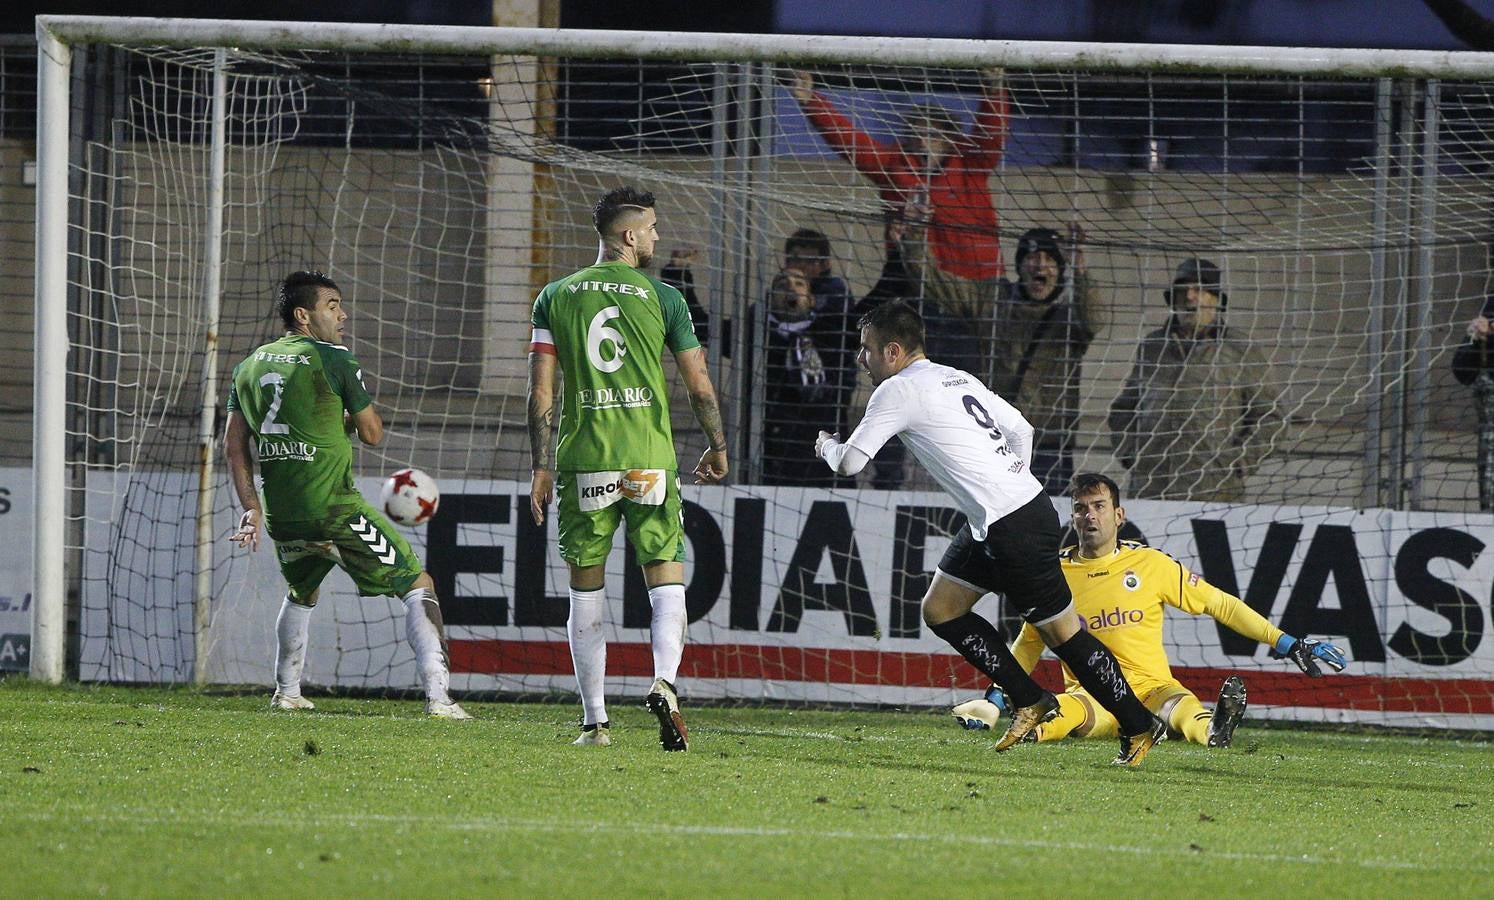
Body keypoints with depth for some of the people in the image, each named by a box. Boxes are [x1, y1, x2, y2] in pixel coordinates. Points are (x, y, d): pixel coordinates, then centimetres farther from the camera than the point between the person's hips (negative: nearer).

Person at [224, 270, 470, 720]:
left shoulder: (249, 366, 11)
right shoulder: (334, 361, -7)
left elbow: (234, 445, 11)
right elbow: (372, 433, -1)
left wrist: (252, 508, 14)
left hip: (281, 516, 6)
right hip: (333, 509, -6)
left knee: (301, 594, 34)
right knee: (418, 586, 1)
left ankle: (286, 693, 38)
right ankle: (437, 695, -11)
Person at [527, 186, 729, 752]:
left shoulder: (555, 298, 6)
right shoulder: (662, 297, 1)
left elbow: (541, 393, 3)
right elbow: (699, 386, 3)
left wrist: (541, 469, 9)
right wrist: (717, 449, 18)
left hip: (583, 462, 2)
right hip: (650, 461, -2)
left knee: (585, 594, 9)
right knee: (667, 583, 3)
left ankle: (595, 721, 8)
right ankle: (664, 681, -23)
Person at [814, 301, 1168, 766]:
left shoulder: (898, 391, -11)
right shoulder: (958, 379, 15)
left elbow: (849, 462, -9)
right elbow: (1022, 430, 21)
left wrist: (827, 445, 14)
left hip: (1014, 529, -10)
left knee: (1062, 632, -1)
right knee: (940, 610, 12)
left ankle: (1139, 727, 7)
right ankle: (1029, 701, 15)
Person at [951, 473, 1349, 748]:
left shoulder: (1151, 564, 4)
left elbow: (1219, 604, 8)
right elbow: (1028, 643, 22)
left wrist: (1289, 646, 4)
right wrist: (994, 699, 14)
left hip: (1151, 688, -5)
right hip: (1090, 695, 5)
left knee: (1179, 704, -42)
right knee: (1067, 709, -35)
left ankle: (1211, 730, -71)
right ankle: (1034, 727, -63)